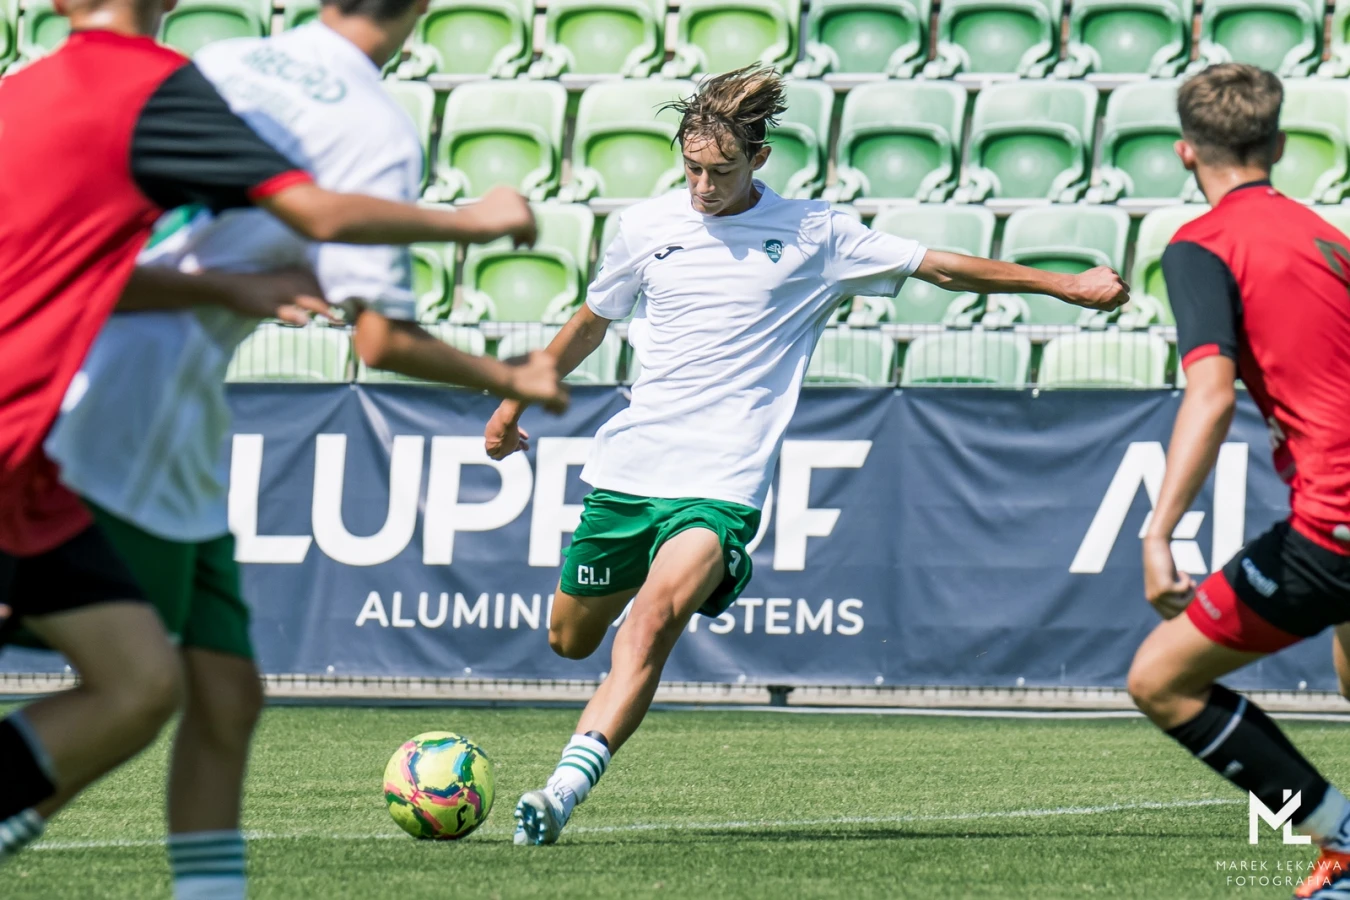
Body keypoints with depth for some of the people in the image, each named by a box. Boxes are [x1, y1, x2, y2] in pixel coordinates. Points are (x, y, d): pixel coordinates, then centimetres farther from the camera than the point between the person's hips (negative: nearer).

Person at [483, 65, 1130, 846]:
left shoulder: (815, 236, -1)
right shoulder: (648, 228, 6)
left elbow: (940, 267, 7)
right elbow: (591, 322, 23)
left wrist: (1068, 285, 7)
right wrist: (516, 403, 31)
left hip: (722, 483, -4)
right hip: (629, 462, 4)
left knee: (651, 622, -28)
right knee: (571, 639, 13)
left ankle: (565, 789, -34)